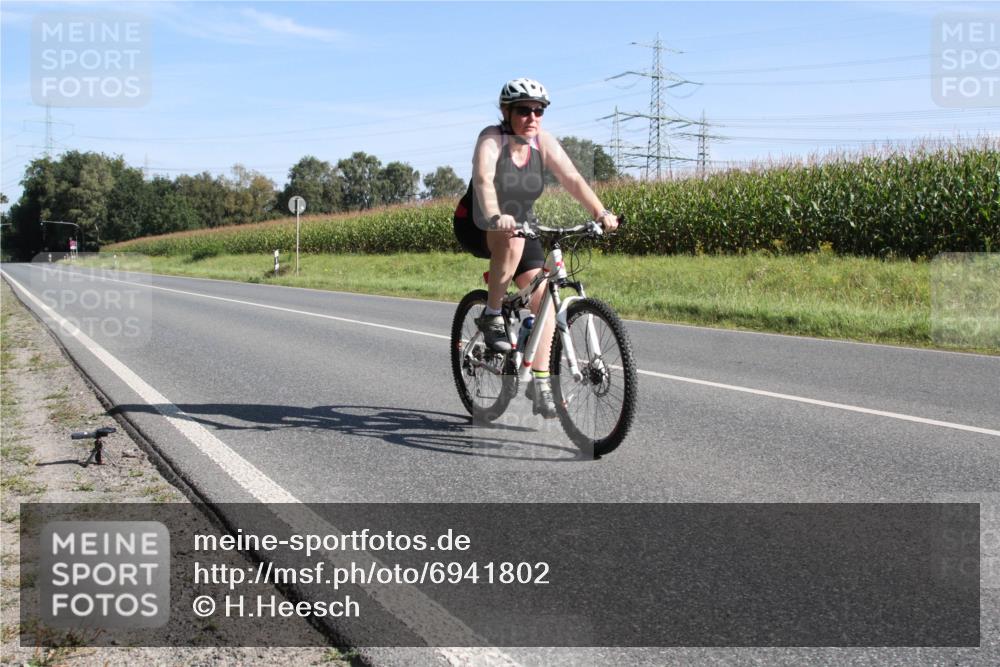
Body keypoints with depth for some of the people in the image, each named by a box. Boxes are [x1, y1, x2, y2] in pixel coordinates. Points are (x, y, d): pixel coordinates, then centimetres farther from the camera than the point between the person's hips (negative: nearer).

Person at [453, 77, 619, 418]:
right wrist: (495, 217, -57)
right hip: (478, 227, -4)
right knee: (512, 242, -38)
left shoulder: (543, 142, -8)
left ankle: (540, 383, -4)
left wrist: (601, 213, -33)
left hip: (521, 227, 5)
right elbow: (483, 179, -38)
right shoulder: (492, 139, -20)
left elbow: (572, 179, -18)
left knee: (544, 296, -12)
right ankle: (491, 317, -19)